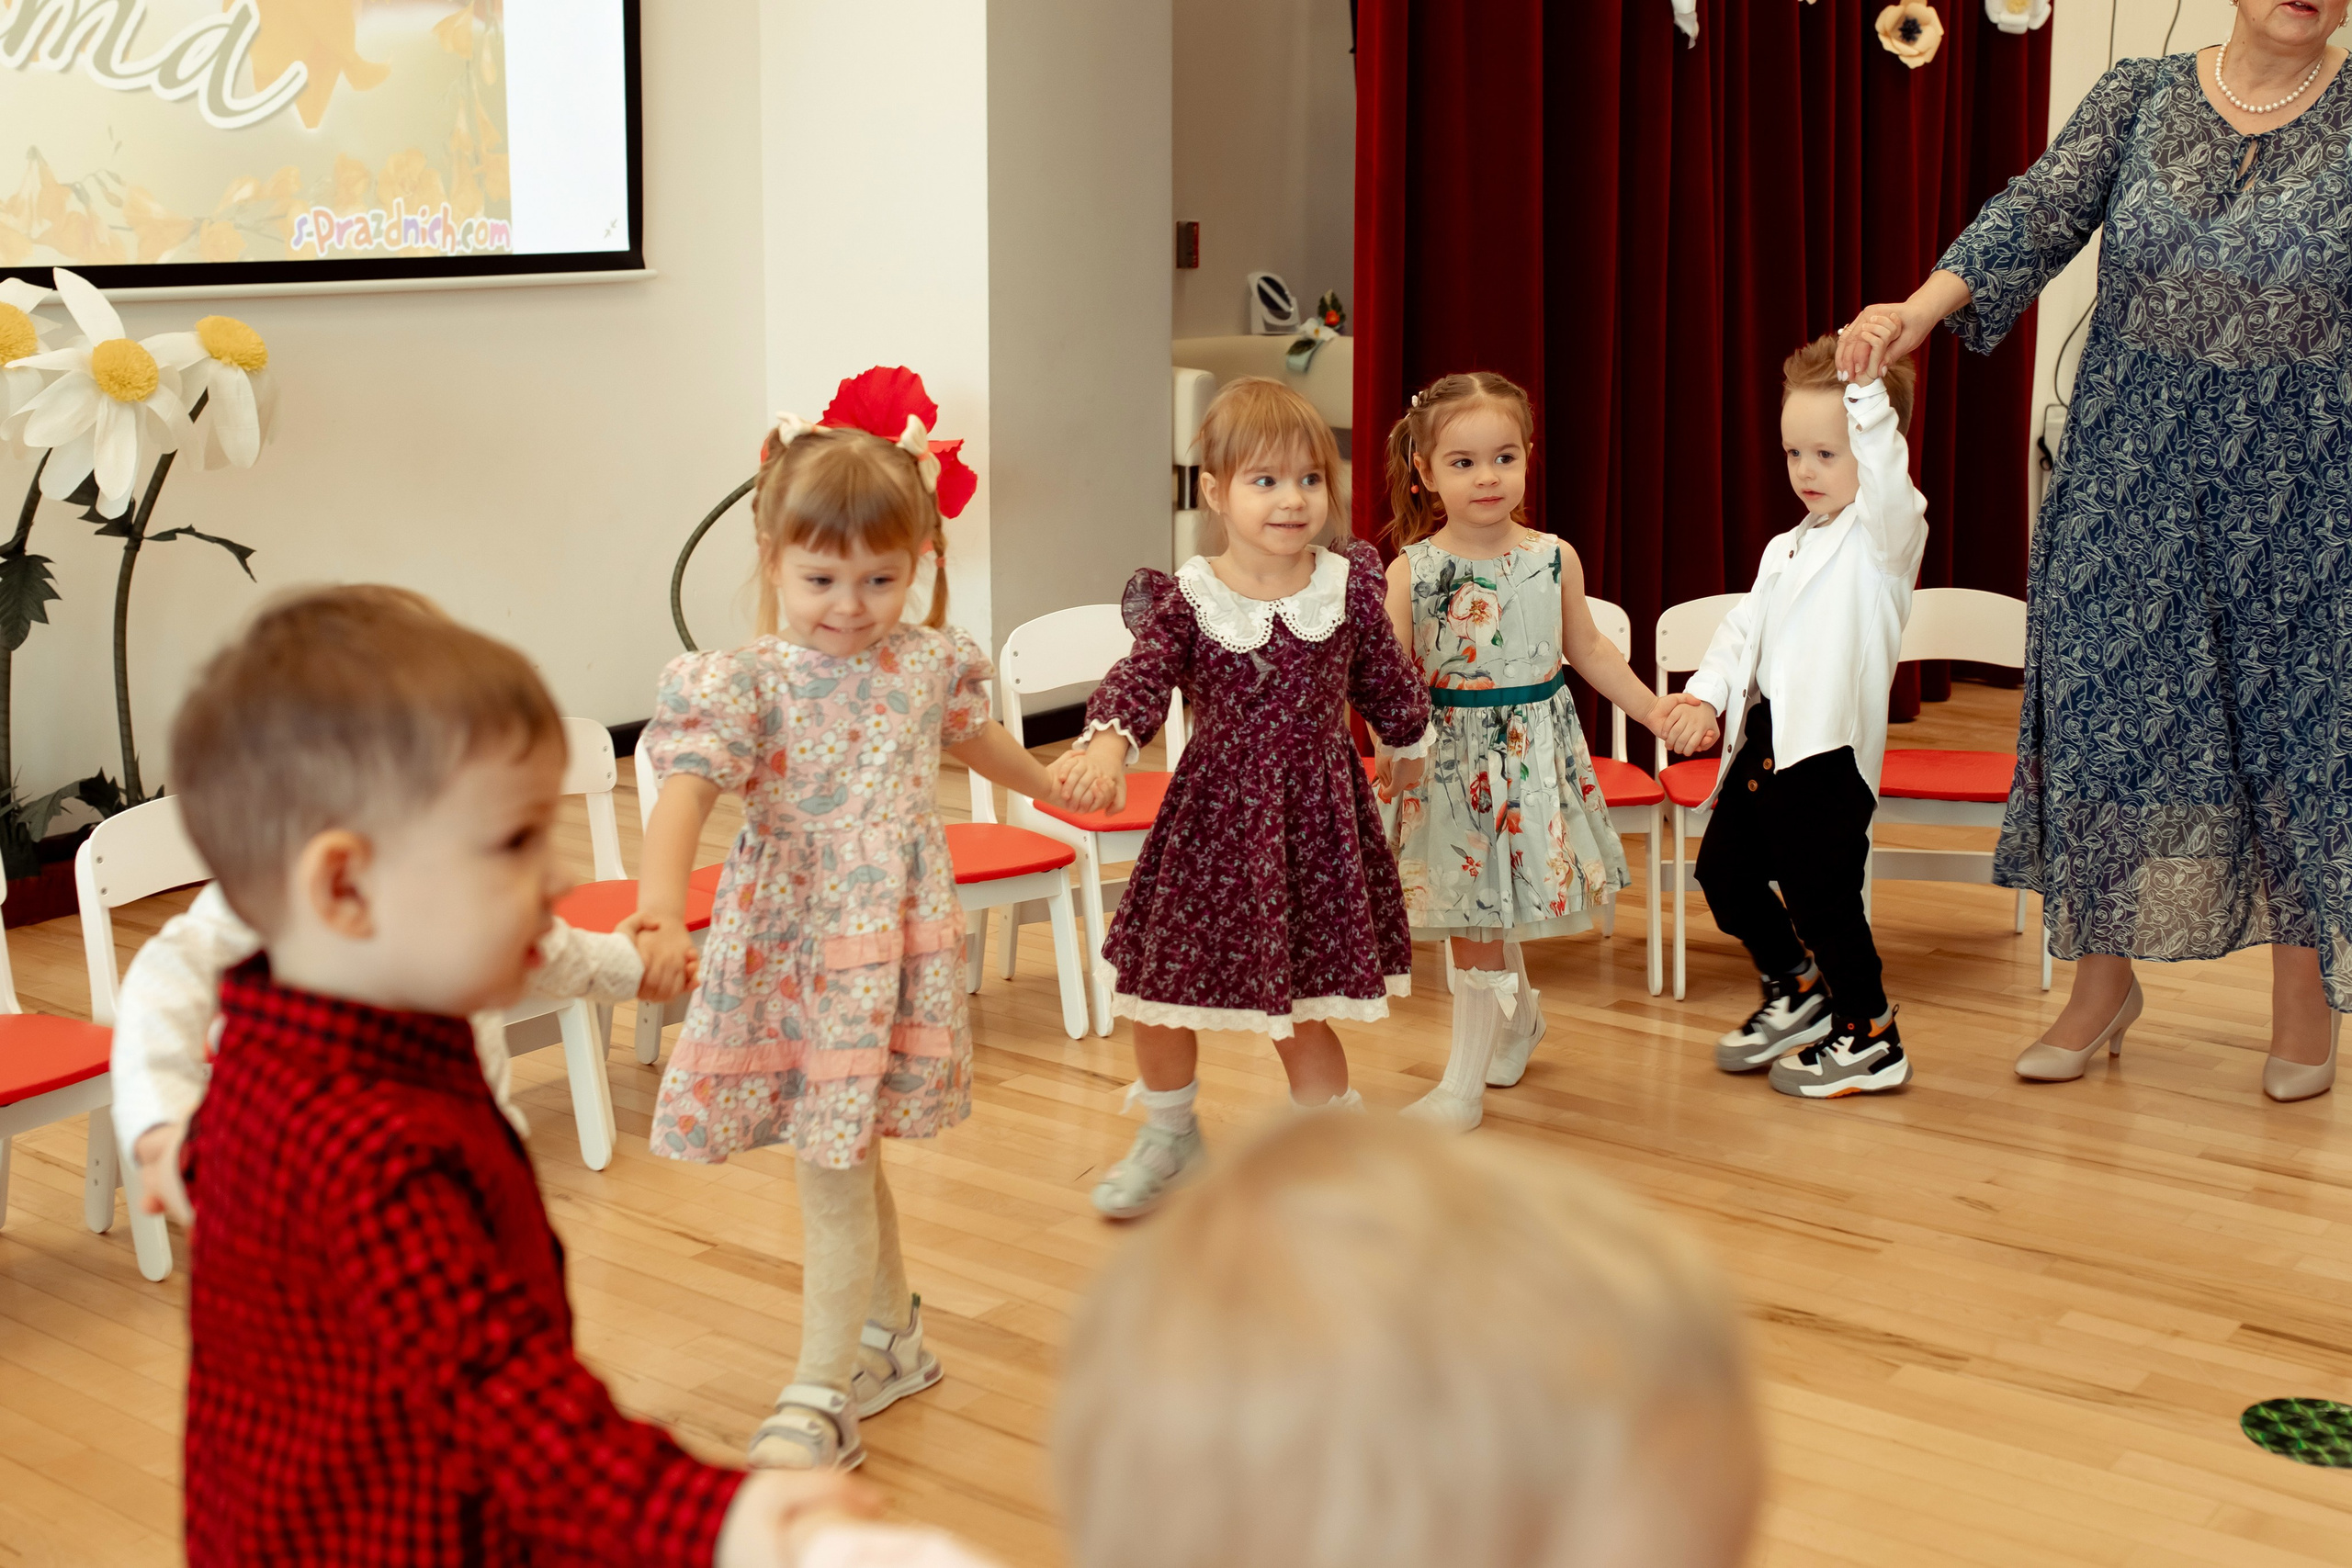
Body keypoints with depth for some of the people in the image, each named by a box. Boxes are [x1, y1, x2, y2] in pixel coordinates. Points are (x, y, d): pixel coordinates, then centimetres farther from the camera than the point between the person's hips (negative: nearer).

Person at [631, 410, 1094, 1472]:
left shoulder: (925, 663, 1)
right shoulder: (744, 684, -13)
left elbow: (970, 736, 24)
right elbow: (684, 794, -27)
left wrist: (1052, 783, 42)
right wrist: (660, 914, -44)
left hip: (895, 939, 0)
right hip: (789, 943, 0)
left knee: (835, 1164, -3)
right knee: (844, 1156, 14)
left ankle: (821, 1395, 3)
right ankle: (891, 1333, 35)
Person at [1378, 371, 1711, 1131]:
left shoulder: (1554, 559, -1)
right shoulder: (1412, 571, -8)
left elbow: (1586, 648, 12)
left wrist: (1650, 707, 13)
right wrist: (1389, 748, -22)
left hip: (1537, 749, 0)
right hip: (1450, 757, 0)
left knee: (1485, 918, 1)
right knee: (1479, 915, 10)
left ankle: (1465, 1081, 10)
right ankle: (1520, 1014, 40)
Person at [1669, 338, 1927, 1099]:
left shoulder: (1886, 533, -7)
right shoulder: (1787, 550, 17)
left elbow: (1884, 466, -28)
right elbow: (1743, 629, 15)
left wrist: (1867, 380, -34)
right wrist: (1706, 695, 0)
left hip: (1828, 749, -9)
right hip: (1763, 740, 9)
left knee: (1822, 893, -3)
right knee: (1723, 868, 17)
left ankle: (1870, 1041, 14)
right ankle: (1796, 991, 38)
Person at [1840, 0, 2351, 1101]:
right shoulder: (2139, 97, 2)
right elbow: (2039, 215, -10)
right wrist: (1921, 308, -27)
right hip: (2130, 472, 1)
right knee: (2109, 708, 4)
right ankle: (2104, 980, 20)